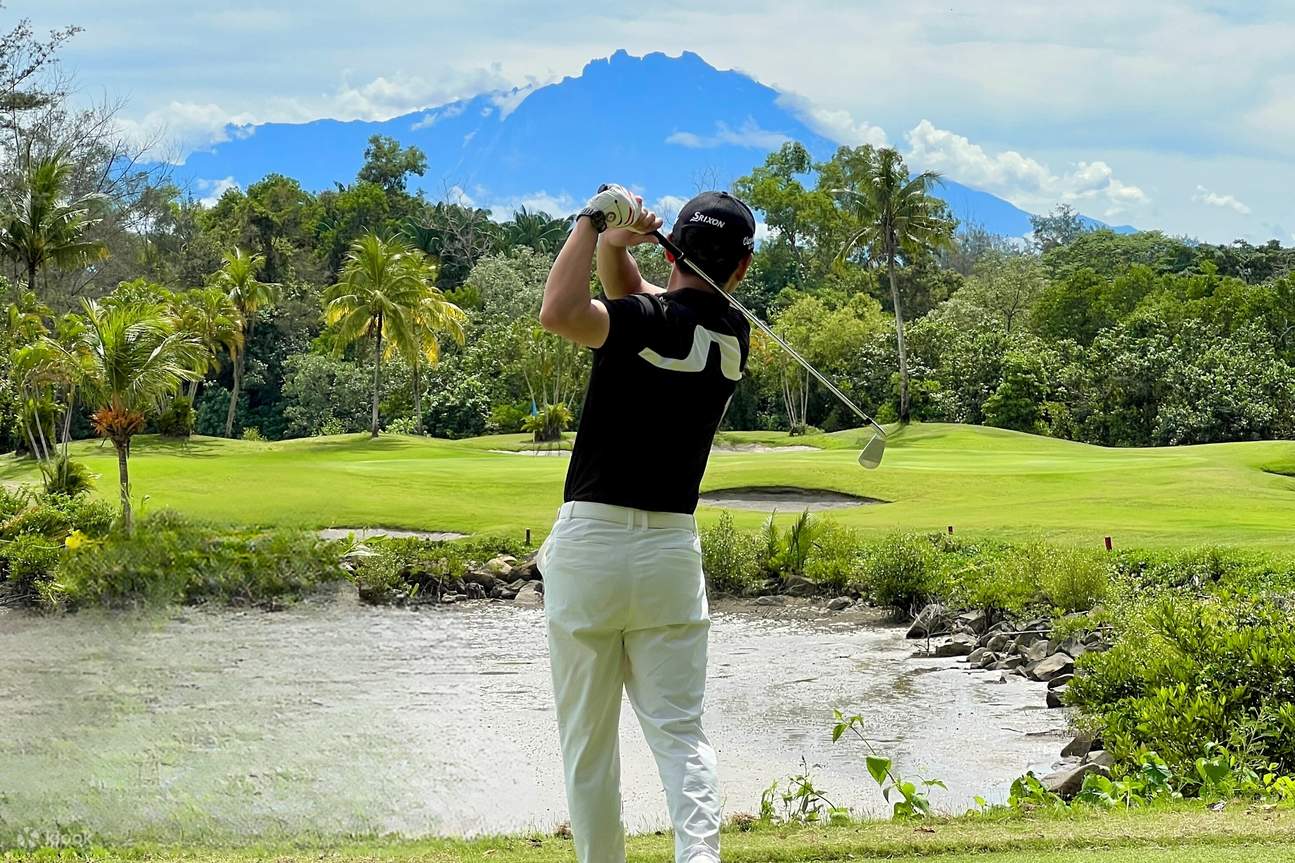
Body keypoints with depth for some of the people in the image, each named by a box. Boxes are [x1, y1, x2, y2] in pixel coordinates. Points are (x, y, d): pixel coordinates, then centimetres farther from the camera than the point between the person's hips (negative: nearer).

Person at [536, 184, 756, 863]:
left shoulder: (649, 320, -11)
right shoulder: (734, 337, 7)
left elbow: (559, 314, -30)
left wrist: (594, 221, -18)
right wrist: (612, 245, -1)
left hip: (591, 542, -4)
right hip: (671, 549, 4)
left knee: (587, 737, 7)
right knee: (680, 731, 3)